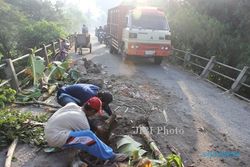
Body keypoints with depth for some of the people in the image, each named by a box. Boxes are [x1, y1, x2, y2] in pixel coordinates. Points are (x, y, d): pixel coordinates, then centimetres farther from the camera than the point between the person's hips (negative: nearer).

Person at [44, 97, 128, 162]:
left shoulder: (72, 104, -3)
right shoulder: (82, 122, -20)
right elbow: (87, 136, -3)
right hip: (55, 138, -9)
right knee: (89, 136, -21)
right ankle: (110, 156, -6)